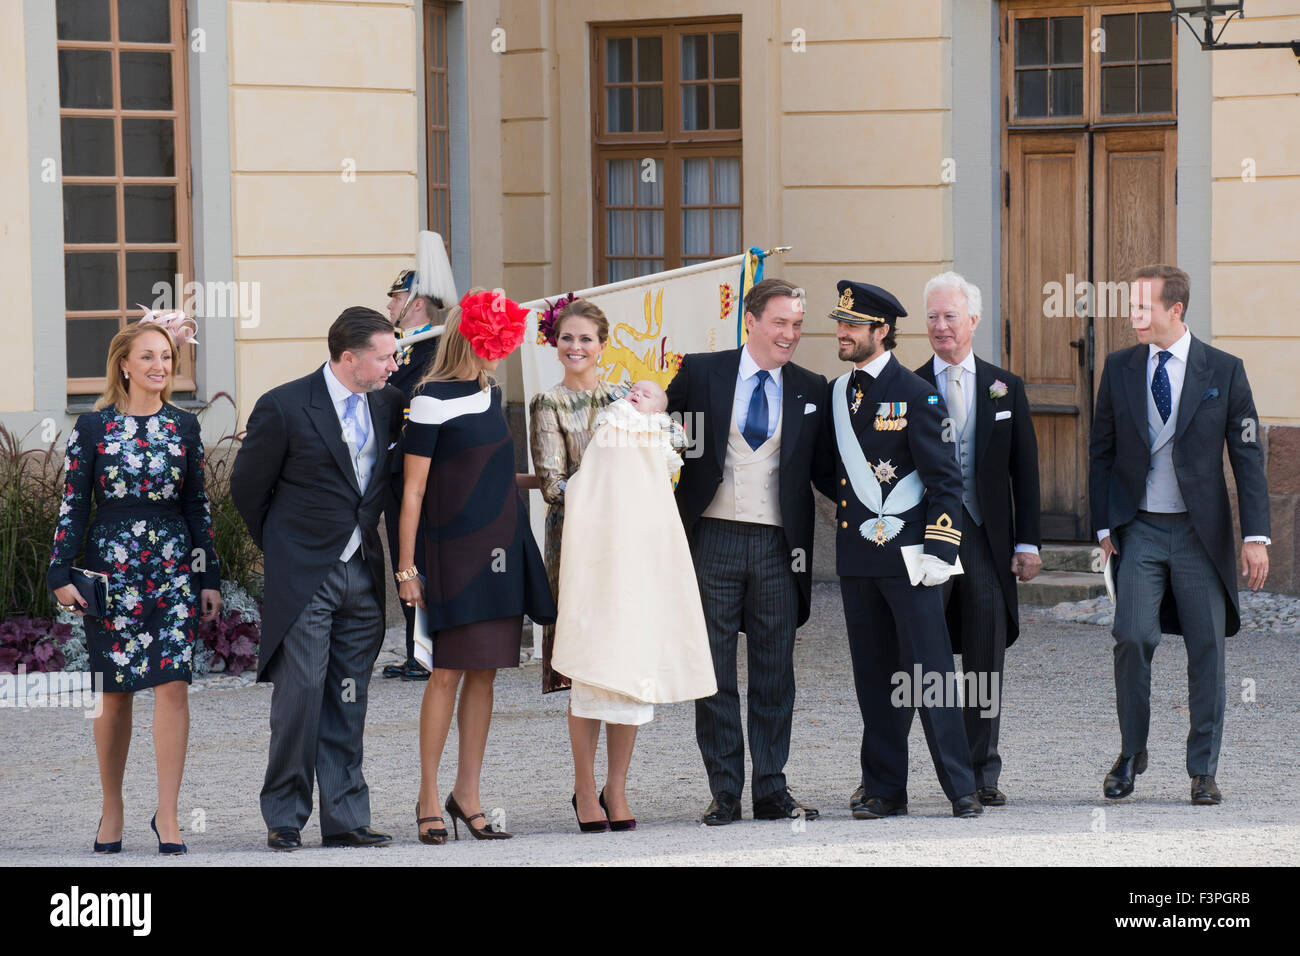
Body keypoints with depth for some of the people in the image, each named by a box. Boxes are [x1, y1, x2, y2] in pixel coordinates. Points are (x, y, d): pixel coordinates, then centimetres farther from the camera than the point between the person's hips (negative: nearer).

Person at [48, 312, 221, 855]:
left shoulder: (183, 427, 8)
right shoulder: (93, 428, 1)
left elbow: (197, 505, 10)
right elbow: (73, 505, 1)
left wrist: (209, 577, 7)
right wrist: (62, 574, -6)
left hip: (174, 568, 1)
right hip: (111, 570, -1)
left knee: (173, 686, -8)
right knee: (114, 692, 5)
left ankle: (167, 813, -4)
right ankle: (112, 810, 18)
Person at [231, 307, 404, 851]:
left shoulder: (387, 404, 6)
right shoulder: (284, 407, -9)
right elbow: (248, 486, 1)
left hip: (362, 575, 5)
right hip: (303, 576, -5)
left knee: (348, 702, 6)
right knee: (301, 693, -8)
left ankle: (345, 819, 9)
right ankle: (284, 817, 1)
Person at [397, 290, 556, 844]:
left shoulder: (490, 392, 13)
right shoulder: (432, 400, -9)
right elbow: (413, 489, -9)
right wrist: (405, 567, -11)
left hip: (500, 544, 7)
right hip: (455, 549, -7)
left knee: (485, 672, 6)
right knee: (448, 671, -6)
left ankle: (467, 793, 10)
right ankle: (429, 798, 1)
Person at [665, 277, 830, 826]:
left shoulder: (811, 391, 8)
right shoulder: (700, 374, 2)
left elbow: (822, 467, 12)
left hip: (777, 547, 1)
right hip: (713, 539, -1)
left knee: (775, 673, 4)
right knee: (714, 672, 3)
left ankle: (771, 789, 11)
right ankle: (724, 791, 9)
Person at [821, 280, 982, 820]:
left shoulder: (915, 396, -6)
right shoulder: (835, 394, 11)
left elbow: (945, 480, -8)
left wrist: (938, 550, -14)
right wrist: (852, 503, 11)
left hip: (908, 552, -6)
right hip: (856, 555, 6)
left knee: (930, 673, -5)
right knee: (874, 678, 7)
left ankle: (961, 789, -1)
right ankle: (885, 790, 12)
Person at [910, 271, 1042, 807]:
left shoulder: (1005, 388, 9)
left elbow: (1024, 469, 9)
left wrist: (1027, 542, 3)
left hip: (987, 539, 1)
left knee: (986, 660, 1)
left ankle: (982, 773, 8)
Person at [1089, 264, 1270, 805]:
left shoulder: (1223, 371, 0)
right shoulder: (1119, 369, 6)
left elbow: (1247, 457, 0)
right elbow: (1101, 452, 11)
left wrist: (1255, 536, -6)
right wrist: (1104, 527, 2)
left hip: (1201, 532, -1)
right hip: (1139, 530, 1)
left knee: (1207, 650, 1)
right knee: (1133, 637, -13)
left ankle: (1203, 771, 11)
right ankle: (1131, 752, 6)